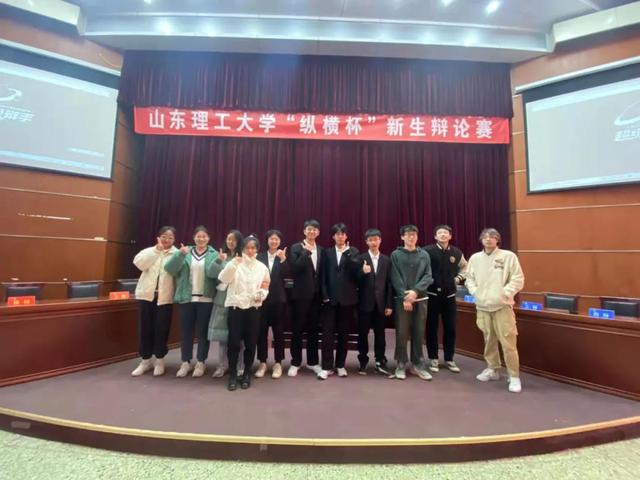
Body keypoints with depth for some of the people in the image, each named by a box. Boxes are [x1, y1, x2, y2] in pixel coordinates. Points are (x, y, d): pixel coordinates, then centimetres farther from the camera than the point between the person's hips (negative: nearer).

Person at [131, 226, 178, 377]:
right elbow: (139, 263, -12)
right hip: (147, 294, 2)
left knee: (161, 329, 4)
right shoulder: (150, 251, 10)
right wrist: (157, 250, -13)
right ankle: (145, 360, 24)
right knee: (145, 328, 8)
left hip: (164, 297, -2)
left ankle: (159, 360, 21)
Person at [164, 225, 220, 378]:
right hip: (187, 298, 2)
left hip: (205, 299, -2)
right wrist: (180, 254, -21)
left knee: (202, 331, 6)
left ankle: (200, 362, 18)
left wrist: (220, 262, -35)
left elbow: (214, 272, -14)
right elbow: (169, 268, -6)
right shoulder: (185, 254, 9)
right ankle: (185, 362, 21)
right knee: (186, 331, 8)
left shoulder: (213, 254, 3)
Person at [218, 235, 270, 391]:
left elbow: (265, 288, 9)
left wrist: (261, 295, -11)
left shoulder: (262, 267, 10)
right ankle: (232, 375, 14)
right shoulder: (235, 264, 4)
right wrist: (233, 264, -23)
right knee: (234, 341, -3)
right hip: (235, 306, -1)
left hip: (253, 308, 2)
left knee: (251, 342, 5)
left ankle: (247, 374, 22)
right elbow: (223, 279, -12)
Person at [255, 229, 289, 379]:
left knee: (278, 331, 6)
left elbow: (285, 274, -11)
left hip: (278, 298, 0)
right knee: (262, 330, 5)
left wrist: (283, 259, -24)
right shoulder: (260, 256, 5)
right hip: (262, 298, 1)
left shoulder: (283, 256, 4)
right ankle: (262, 363, 19)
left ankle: (278, 363, 18)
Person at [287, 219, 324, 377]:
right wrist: (306, 252, -19)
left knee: (313, 329, 13)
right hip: (301, 294, -4)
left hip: (316, 295, 4)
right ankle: (295, 362, 20)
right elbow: (294, 269, -17)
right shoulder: (296, 248, -3)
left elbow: (322, 272, 12)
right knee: (297, 329, 6)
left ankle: (312, 362, 26)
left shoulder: (321, 250, 10)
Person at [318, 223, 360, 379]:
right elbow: (323, 276, 5)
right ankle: (327, 366, 9)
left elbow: (357, 271, -11)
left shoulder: (353, 252, 6)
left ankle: (340, 365, 22)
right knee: (327, 332, -1)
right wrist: (325, 295, -5)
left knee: (343, 333, 8)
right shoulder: (327, 252, 10)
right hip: (330, 298, 0)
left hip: (347, 299, 0)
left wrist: (347, 252, -16)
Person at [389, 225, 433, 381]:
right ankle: (401, 364, 14)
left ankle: (417, 364, 19)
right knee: (402, 332, 0)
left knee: (419, 332, 7)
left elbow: (428, 276, 0)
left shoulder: (424, 255, 8)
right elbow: (395, 278, -4)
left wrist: (415, 291, -14)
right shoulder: (396, 255, 2)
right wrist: (405, 296, -13)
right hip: (402, 299, -2)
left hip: (420, 298, 2)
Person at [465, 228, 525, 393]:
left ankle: (514, 376, 11)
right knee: (488, 340, 15)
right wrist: (475, 292, -4)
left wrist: (505, 293, -13)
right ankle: (492, 369, 31)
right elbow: (470, 278, 10)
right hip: (482, 306, 4)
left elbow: (518, 279, -6)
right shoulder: (475, 258, 7)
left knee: (508, 342, -4)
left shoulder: (508, 256, -3)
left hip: (502, 305, -3)